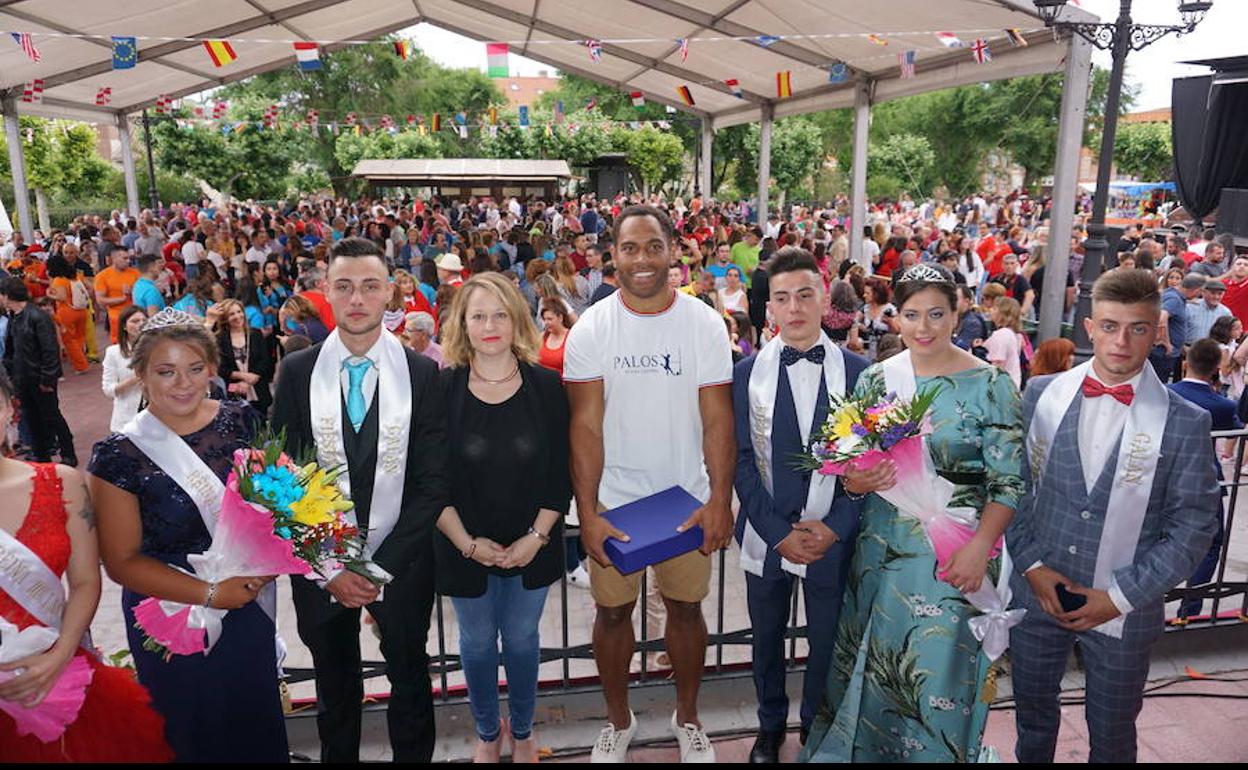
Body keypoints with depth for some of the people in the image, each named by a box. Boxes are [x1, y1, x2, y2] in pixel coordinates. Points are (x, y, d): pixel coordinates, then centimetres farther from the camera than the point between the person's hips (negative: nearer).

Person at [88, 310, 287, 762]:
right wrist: (210, 593, -18)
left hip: (251, 608, 3)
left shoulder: (241, 421, -7)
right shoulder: (120, 455, -15)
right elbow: (122, 561, -10)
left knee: (257, 723, 21)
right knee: (194, 732, 18)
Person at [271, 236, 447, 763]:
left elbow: (432, 482, -9)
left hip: (401, 560, -1)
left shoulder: (422, 373, -8)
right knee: (334, 686, 21)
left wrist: (379, 566, -13)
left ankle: (413, 755, 42)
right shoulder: (297, 371, -5)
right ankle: (337, 755, 46)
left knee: (410, 680, 18)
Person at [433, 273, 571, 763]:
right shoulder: (440, 389, -9)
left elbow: (561, 471, -5)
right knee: (477, 642, 16)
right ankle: (487, 734, 40)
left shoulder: (546, 386, -7)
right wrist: (467, 542, -12)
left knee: (521, 639, 15)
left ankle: (523, 733, 39)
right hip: (464, 546, 0)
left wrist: (537, 537, -11)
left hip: (531, 545, 0)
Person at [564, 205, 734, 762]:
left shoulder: (704, 323, -5)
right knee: (613, 611, 12)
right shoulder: (591, 329, -7)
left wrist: (720, 499, -14)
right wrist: (587, 512, -14)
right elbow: (585, 425, -9)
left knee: (685, 608, 14)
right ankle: (618, 720, 36)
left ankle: (687, 717, 38)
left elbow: (717, 419, -6)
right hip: (612, 500, 0)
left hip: (687, 497, 1)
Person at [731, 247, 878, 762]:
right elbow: (742, 461, -5)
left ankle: (816, 730, 38)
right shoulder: (747, 373, -3)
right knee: (767, 639, 17)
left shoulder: (858, 372, -3)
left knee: (826, 643, 13)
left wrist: (835, 526, -11)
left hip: (832, 536, 0)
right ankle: (770, 727, 41)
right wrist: (779, 532, -11)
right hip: (767, 535, 1)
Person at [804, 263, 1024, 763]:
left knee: (940, 665, 7)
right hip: (882, 546, 3)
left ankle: (938, 750, 32)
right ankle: (865, 746, 37)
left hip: (954, 553, -3)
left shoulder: (990, 385, -8)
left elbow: (1008, 481, -8)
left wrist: (979, 547, -18)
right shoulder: (876, 379, 1)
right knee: (875, 661, 15)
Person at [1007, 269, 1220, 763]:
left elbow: (1193, 526, -7)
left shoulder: (1185, 423, -9)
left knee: (1112, 737, 19)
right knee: (1032, 718, 20)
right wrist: (1031, 564, -8)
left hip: (1125, 610, -1)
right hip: (1036, 593, 1)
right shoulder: (1042, 394, -4)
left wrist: (1122, 596, -12)